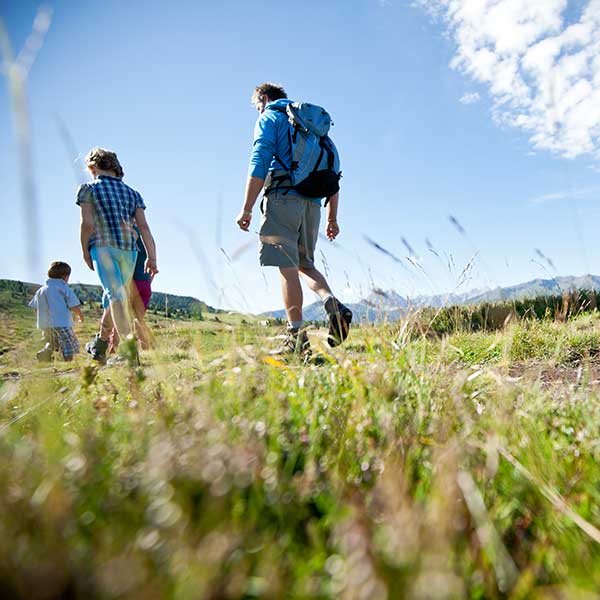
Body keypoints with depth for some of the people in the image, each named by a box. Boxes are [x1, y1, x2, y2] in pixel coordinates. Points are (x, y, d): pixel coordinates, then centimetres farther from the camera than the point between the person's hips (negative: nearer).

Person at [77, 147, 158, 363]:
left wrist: (85, 251, 8)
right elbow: (144, 226, 7)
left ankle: (130, 345, -27)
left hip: (103, 247, -5)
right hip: (129, 250, 5)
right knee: (116, 296, 18)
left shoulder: (89, 189, 7)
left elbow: (87, 224, -5)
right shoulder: (132, 193, 18)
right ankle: (99, 345, 34)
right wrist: (152, 258, 3)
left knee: (116, 295, -13)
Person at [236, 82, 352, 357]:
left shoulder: (269, 118, 8)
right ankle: (334, 305, -11)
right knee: (305, 263, 14)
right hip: (312, 203, 6)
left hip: (283, 197, -6)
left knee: (287, 267, -7)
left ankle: (297, 336, -10)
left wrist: (246, 209, -11)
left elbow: (259, 166, -8)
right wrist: (332, 216, 19)